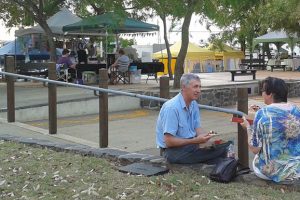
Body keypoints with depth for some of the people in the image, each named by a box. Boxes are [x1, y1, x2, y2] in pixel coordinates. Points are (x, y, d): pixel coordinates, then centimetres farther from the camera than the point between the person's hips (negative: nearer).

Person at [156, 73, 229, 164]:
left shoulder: (193, 105, 7)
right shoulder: (172, 108, -20)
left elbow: (198, 129, 8)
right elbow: (169, 141, -21)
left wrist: (207, 135, -15)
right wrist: (195, 140, -24)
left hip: (190, 145, 8)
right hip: (173, 150, -8)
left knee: (221, 147, -16)